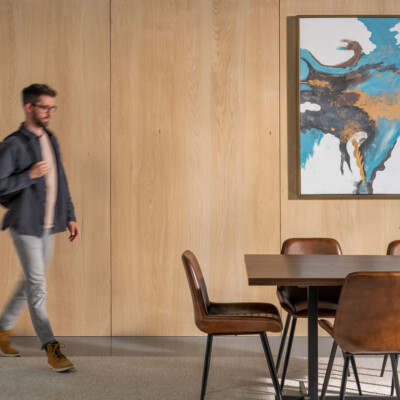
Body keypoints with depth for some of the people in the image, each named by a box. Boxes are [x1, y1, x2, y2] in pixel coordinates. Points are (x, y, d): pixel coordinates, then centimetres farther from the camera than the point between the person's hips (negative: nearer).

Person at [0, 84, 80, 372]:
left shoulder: (51, 140, 11)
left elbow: (61, 181, 16)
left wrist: (70, 216, 13)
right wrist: (30, 175, -22)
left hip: (48, 224, 7)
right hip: (26, 225, -7)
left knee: (31, 282, 16)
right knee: (38, 287, -3)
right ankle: (51, 348, 5)